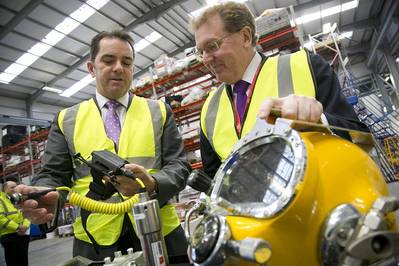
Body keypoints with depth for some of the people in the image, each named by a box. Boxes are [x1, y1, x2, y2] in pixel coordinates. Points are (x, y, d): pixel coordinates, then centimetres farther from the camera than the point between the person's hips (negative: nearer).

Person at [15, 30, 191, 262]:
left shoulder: (159, 112, 4)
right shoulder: (67, 120, 7)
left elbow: (179, 166, -2)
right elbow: (54, 175, 4)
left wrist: (152, 184, -22)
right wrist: (46, 197, -18)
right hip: (95, 240, 0)